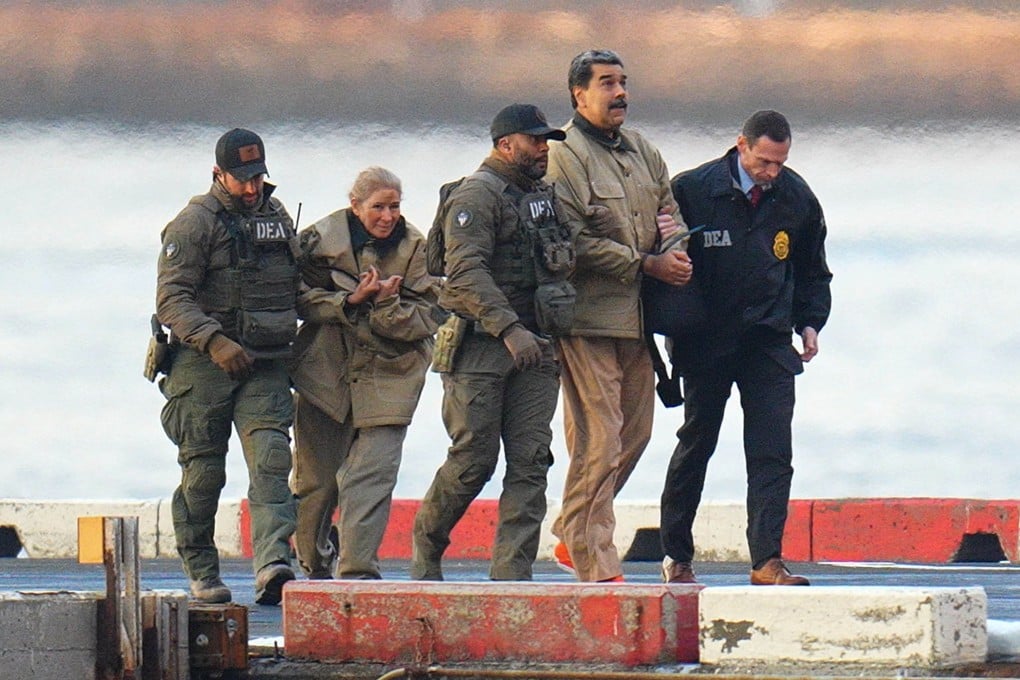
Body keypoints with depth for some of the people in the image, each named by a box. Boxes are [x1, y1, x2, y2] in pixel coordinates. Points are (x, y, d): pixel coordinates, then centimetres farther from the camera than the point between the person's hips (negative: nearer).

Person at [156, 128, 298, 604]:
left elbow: (296, 287, 29)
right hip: (204, 365, -4)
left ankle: (272, 565, -27)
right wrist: (215, 341, -24)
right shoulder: (194, 223, -3)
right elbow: (172, 300, -12)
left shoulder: (277, 217, 15)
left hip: (265, 365, 4)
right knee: (203, 471, 1)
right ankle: (202, 573, 15)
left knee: (270, 457, -14)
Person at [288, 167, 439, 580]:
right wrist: (350, 301, -18)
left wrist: (387, 305, -21)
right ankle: (314, 564, 31)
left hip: (387, 377, 0)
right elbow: (301, 298, -4)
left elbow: (424, 321, -3)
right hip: (325, 373, 0)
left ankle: (358, 569, -16)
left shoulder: (415, 249, 1)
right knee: (316, 476, 8)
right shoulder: (321, 239, -1)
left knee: (372, 475, -14)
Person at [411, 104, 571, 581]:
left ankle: (512, 572, -2)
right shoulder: (477, 195, -6)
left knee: (530, 462, -1)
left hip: (534, 347, 7)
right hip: (481, 348, -7)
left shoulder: (543, 196, 19)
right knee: (473, 460, -5)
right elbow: (466, 273, -17)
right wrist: (509, 329, -25)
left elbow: (560, 267, 31)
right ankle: (426, 545, 17)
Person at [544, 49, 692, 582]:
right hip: (589, 318, -8)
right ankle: (595, 566, -5)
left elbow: (671, 208, 24)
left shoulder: (642, 152, 16)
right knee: (598, 443, -9)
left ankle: (573, 538, 28)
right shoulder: (565, 157, -8)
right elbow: (575, 243, -15)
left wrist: (674, 239, 0)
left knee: (633, 434, 14)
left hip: (636, 318, 8)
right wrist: (648, 264, -16)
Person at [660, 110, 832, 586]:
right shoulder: (692, 190, -8)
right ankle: (676, 556, 20)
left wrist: (810, 323, 5)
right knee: (695, 444, 8)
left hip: (769, 344, 2)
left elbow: (812, 271, 16)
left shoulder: (796, 198, 3)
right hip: (707, 344, -2)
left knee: (772, 452, -8)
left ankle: (766, 561, -10)